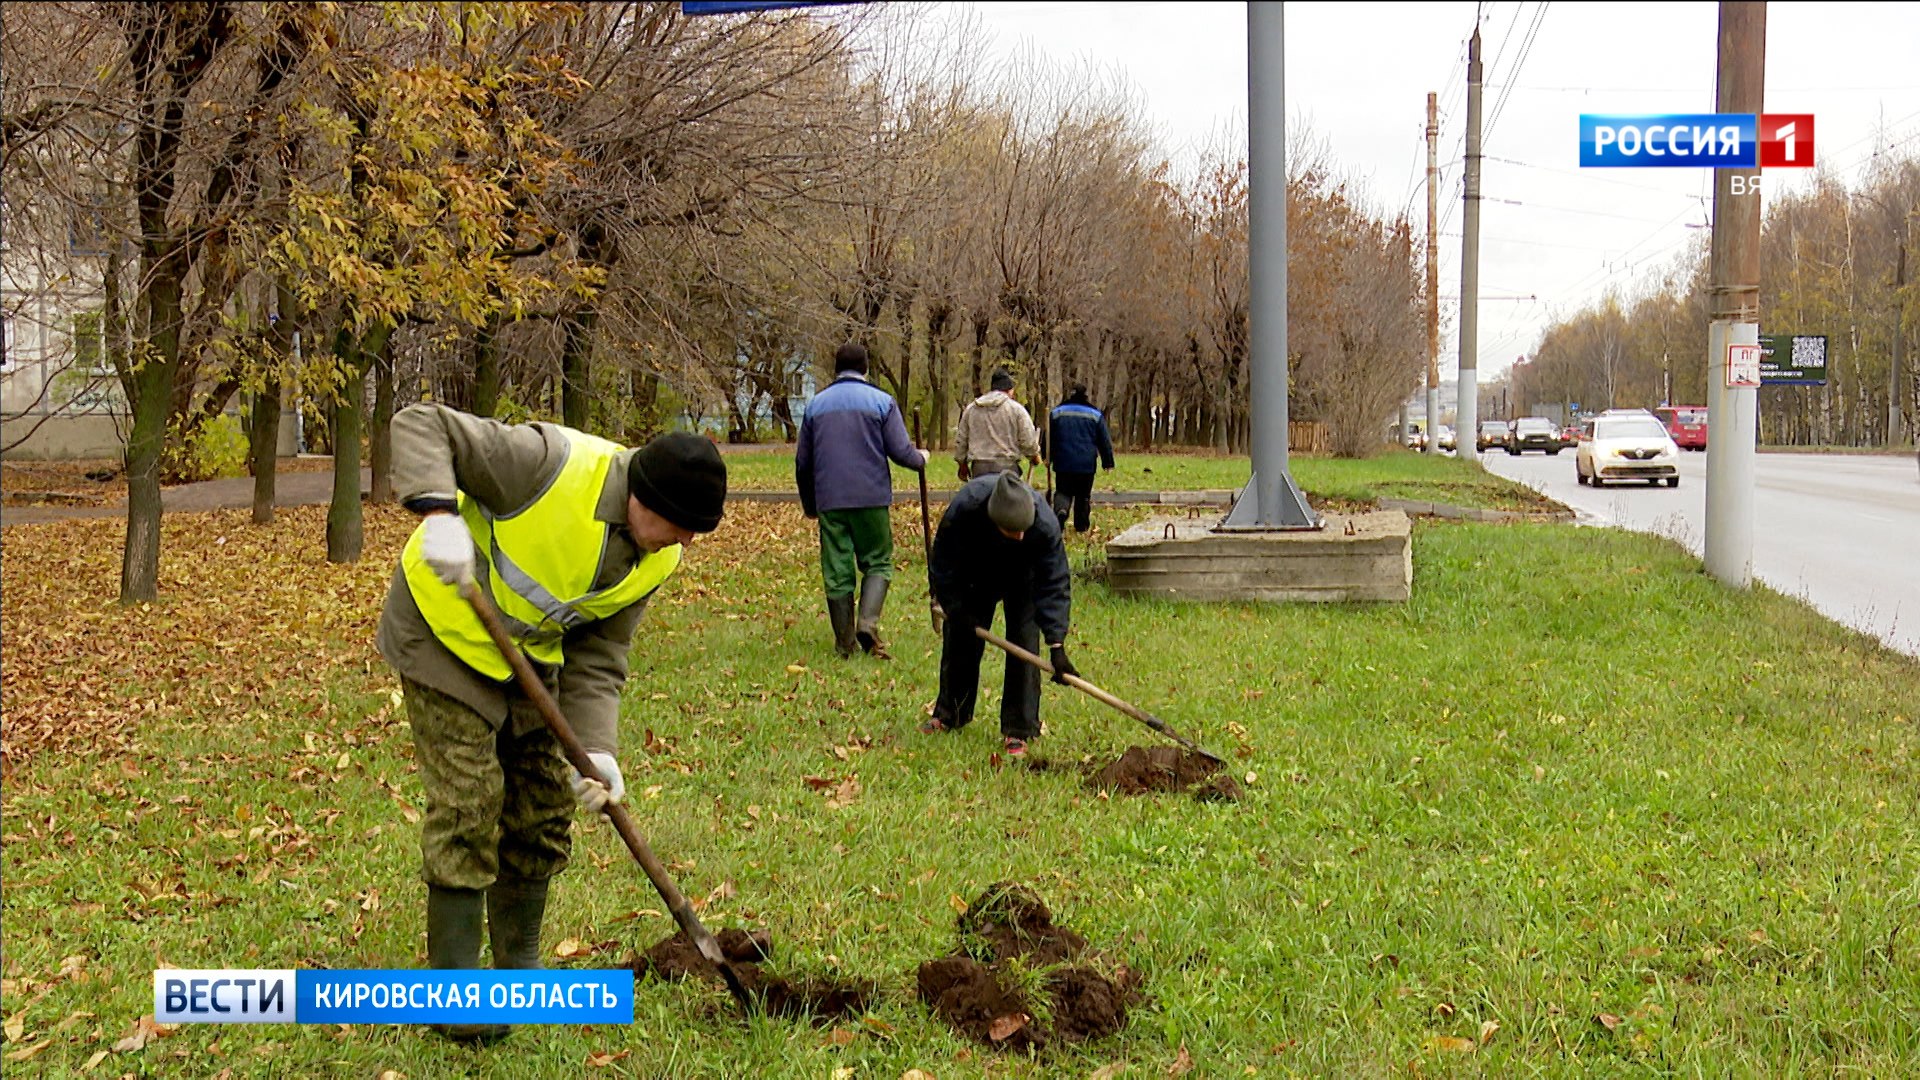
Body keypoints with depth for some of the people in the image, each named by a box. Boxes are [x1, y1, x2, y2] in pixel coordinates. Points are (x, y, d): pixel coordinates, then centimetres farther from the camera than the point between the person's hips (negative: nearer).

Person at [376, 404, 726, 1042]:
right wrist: (439, 513, -43)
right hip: (446, 633, -7)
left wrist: (596, 750, -18)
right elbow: (420, 426, -27)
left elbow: (598, 660, -4)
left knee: (545, 804, 10)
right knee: (468, 805, -10)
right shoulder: (554, 464, -30)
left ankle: (519, 964, 27)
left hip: (528, 652, 7)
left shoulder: (654, 561, -7)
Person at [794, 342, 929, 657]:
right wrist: (921, 459, 18)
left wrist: (809, 504, 27)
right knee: (878, 562, 8)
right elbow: (900, 451, -4)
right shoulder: (882, 401, 1)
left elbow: (802, 462, 15)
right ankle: (868, 621, -14)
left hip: (829, 501, 2)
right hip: (872, 498, -2)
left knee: (836, 571, 6)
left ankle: (845, 642, 8)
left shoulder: (815, 405, 11)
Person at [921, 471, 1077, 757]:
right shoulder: (964, 507, -40)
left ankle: (1019, 730, -3)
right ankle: (950, 714, 30)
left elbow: (1054, 583, -32)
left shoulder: (1045, 524, -40)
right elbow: (943, 564, -21)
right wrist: (955, 608, -16)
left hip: (1023, 579, -1)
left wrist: (1057, 646, -35)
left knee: (1024, 642, -12)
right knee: (960, 636, 8)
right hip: (974, 575, 1)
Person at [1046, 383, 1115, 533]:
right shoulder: (1095, 415, 3)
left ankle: (1060, 510, -24)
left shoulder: (1056, 413, 5)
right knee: (1083, 496, 11)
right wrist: (1108, 463, 13)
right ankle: (1081, 526, 13)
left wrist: (1047, 458, 21)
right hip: (1086, 464, 0)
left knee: (1062, 491, 7)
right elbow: (1105, 441, 6)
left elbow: (1048, 439, 10)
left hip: (1063, 464, 0)